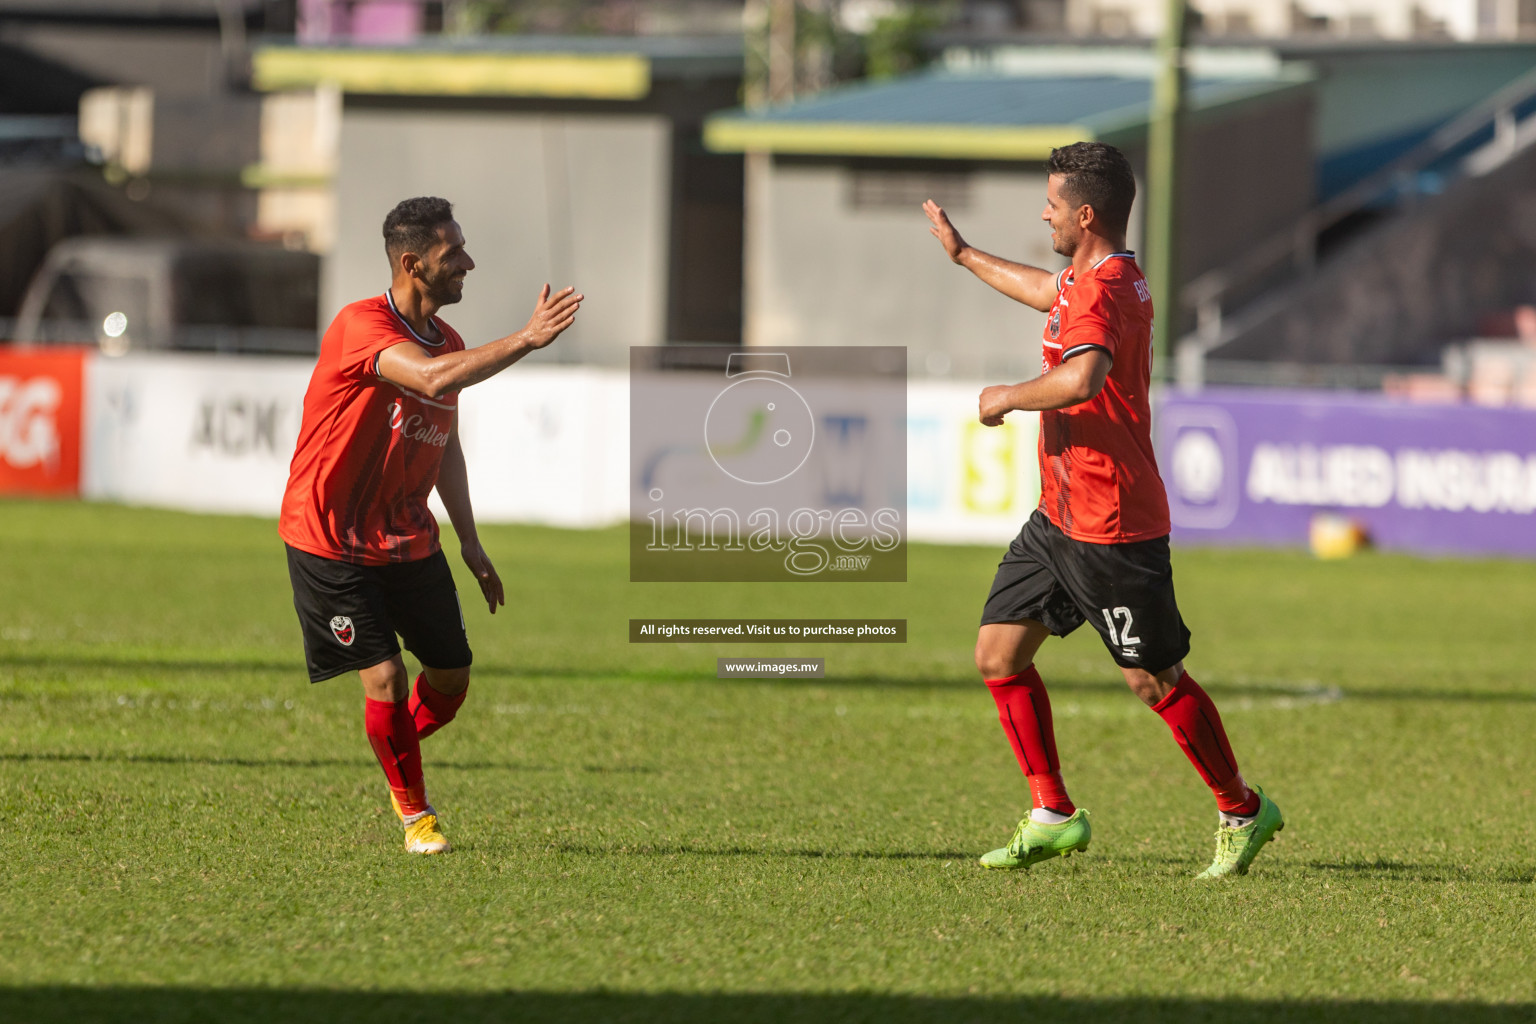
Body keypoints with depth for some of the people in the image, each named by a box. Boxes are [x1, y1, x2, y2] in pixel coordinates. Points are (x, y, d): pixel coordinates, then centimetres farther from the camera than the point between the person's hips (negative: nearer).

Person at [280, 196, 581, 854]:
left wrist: (470, 542, 15)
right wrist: (526, 341, -38)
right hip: (331, 544, -7)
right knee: (385, 678, -11)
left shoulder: (448, 344, 5)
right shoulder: (360, 326, -21)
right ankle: (414, 811, 10)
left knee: (451, 680, 7)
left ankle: (398, 754, 38)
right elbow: (432, 379, -39)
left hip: (410, 541, 7)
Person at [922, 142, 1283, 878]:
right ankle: (1052, 816, 12)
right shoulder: (1089, 279, 11)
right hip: (1060, 515, 10)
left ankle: (1243, 811, 16)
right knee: (998, 656, 6)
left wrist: (1008, 397, -24)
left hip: (1111, 528, -10)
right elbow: (1049, 294, 38)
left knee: (1154, 681, 0)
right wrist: (964, 254, 49)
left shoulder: (1104, 288, -21)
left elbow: (1081, 378, -42)